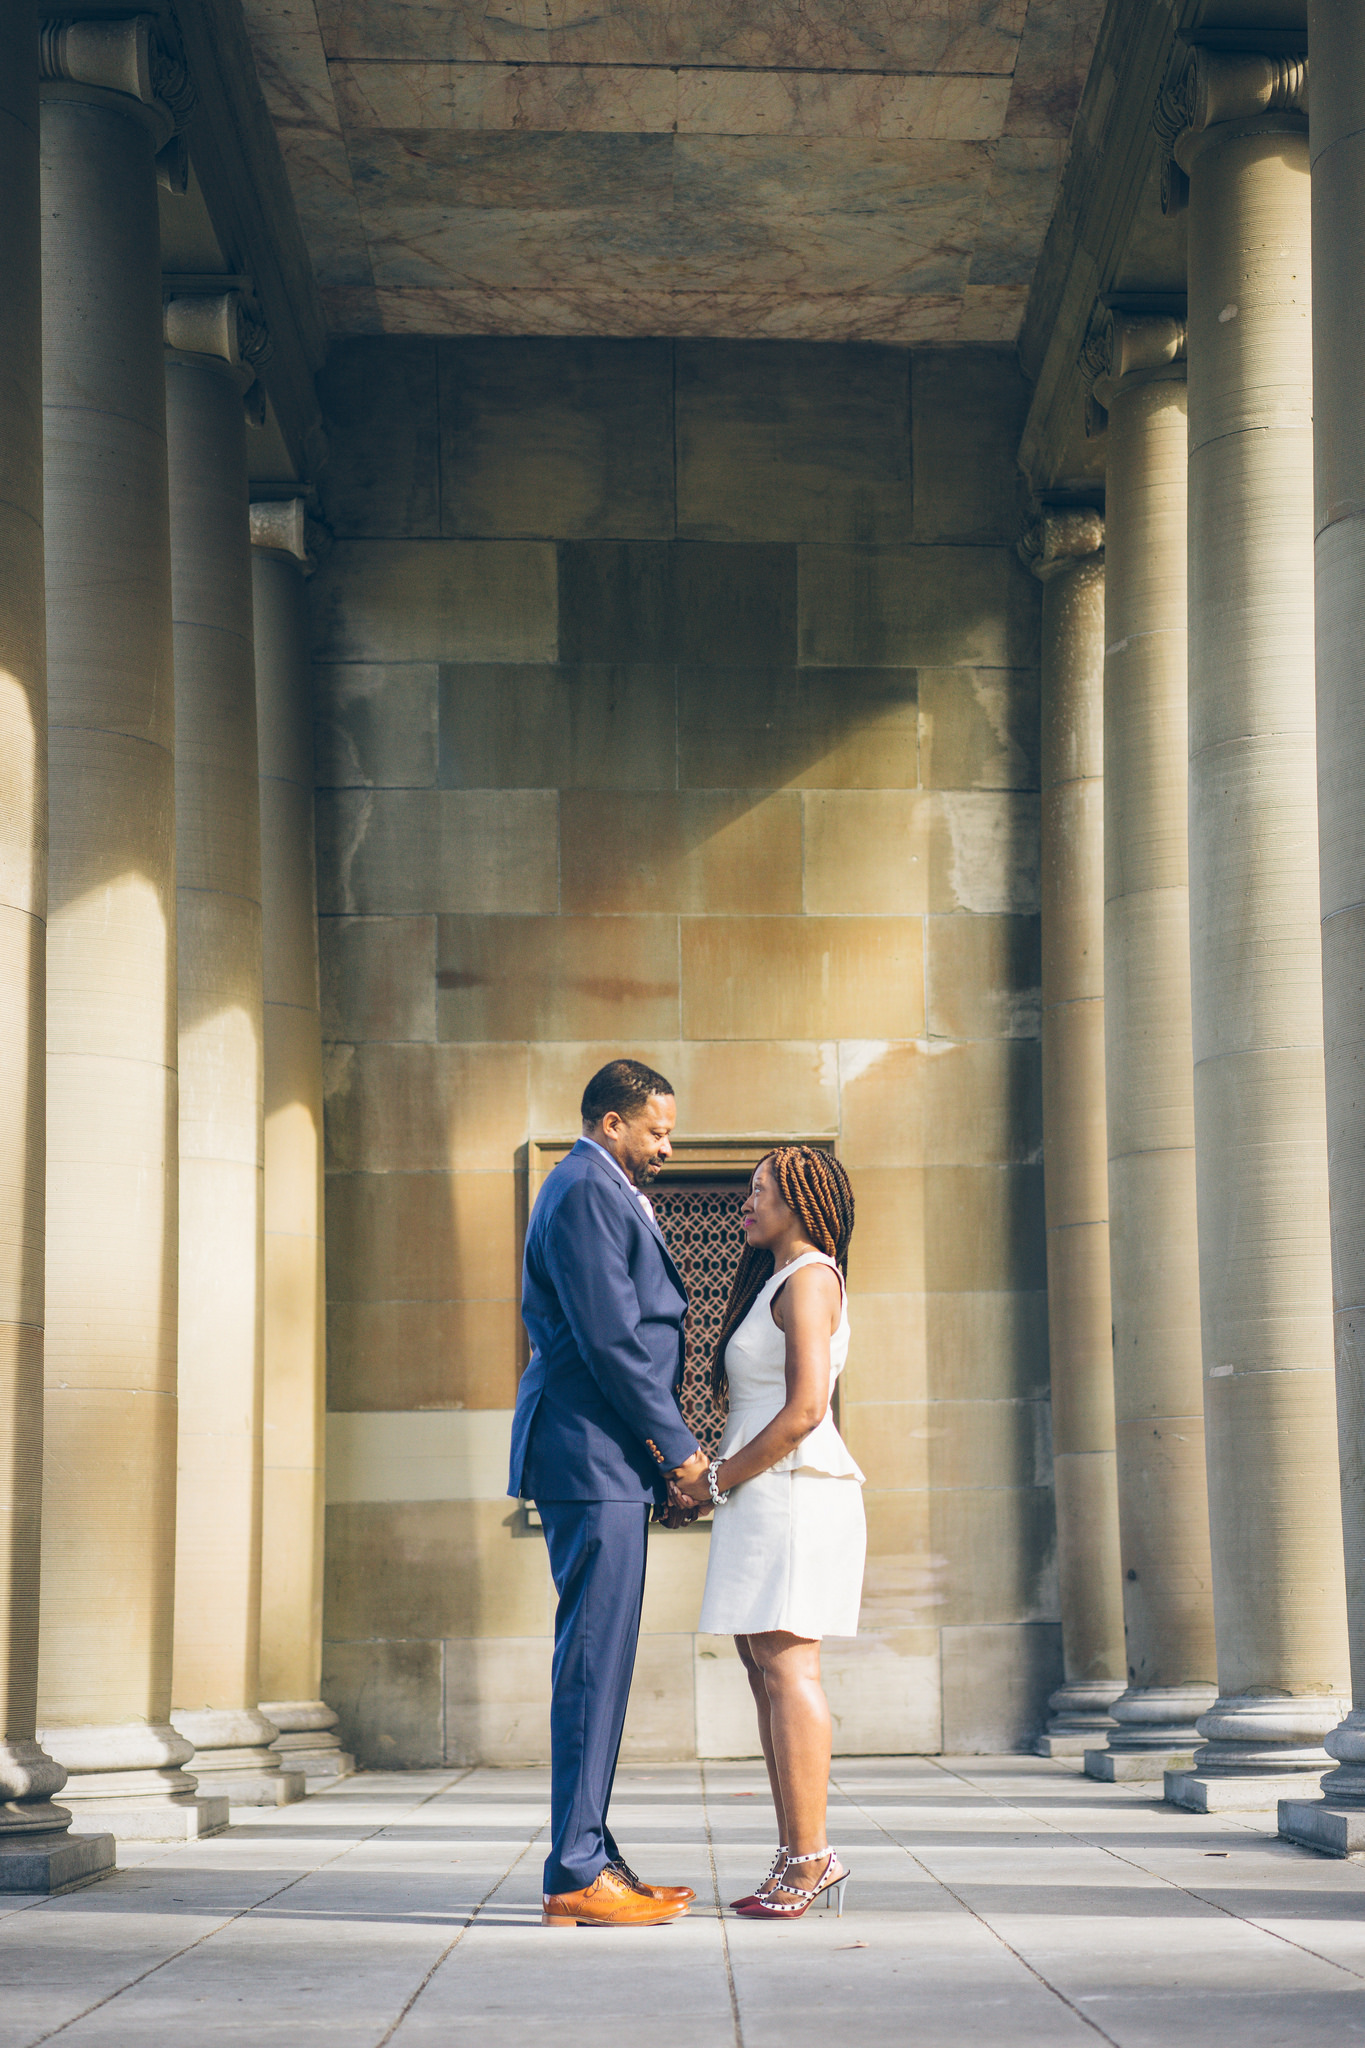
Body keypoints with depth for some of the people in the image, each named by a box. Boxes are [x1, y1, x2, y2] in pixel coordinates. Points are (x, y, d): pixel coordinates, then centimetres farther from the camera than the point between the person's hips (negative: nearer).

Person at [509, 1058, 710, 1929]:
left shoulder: (600, 1194, 22)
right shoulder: (587, 1195, -11)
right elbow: (611, 1338, -18)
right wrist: (677, 1442, -11)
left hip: (605, 1463, 11)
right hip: (593, 1460, -11)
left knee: (600, 1661, 11)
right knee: (595, 1660, -9)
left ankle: (591, 1858, 16)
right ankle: (576, 1875, -7)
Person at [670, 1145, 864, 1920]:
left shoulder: (808, 1279, -9)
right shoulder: (779, 1280, 22)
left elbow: (804, 1409, -19)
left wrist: (719, 1479, -12)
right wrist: (722, 1477, 12)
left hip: (791, 1489, -10)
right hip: (769, 1499, 10)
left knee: (786, 1667, -11)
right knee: (768, 1671, 7)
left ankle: (810, 1857, -11)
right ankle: (799, 1857, 8)